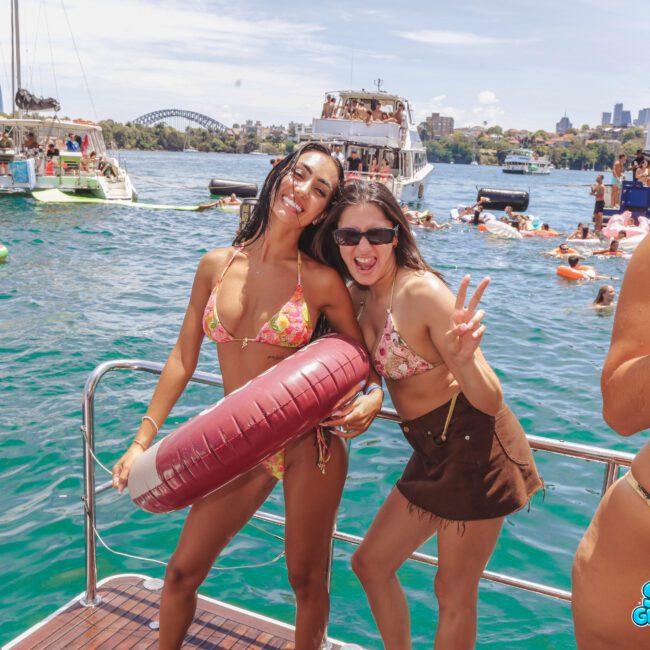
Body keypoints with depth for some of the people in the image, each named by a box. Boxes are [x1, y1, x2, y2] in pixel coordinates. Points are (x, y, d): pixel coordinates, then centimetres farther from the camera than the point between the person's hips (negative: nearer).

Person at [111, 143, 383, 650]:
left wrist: (373, 398, -21)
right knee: (183, 571, 14)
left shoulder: (321, 281, -9)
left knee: (308, 581, 13)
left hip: (309, 445, -3)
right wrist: (143, 441, 3)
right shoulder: (217, 265, -1)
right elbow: (184, 357, 4)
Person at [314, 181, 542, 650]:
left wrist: (463, 358, -43)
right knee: (370, 563, 19)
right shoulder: (359, 294, 0)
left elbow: (491, 401, -24)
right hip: (434, 453, 8)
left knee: (455, 593, 7)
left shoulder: (422, 291, -22)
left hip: (475, 446, -8)